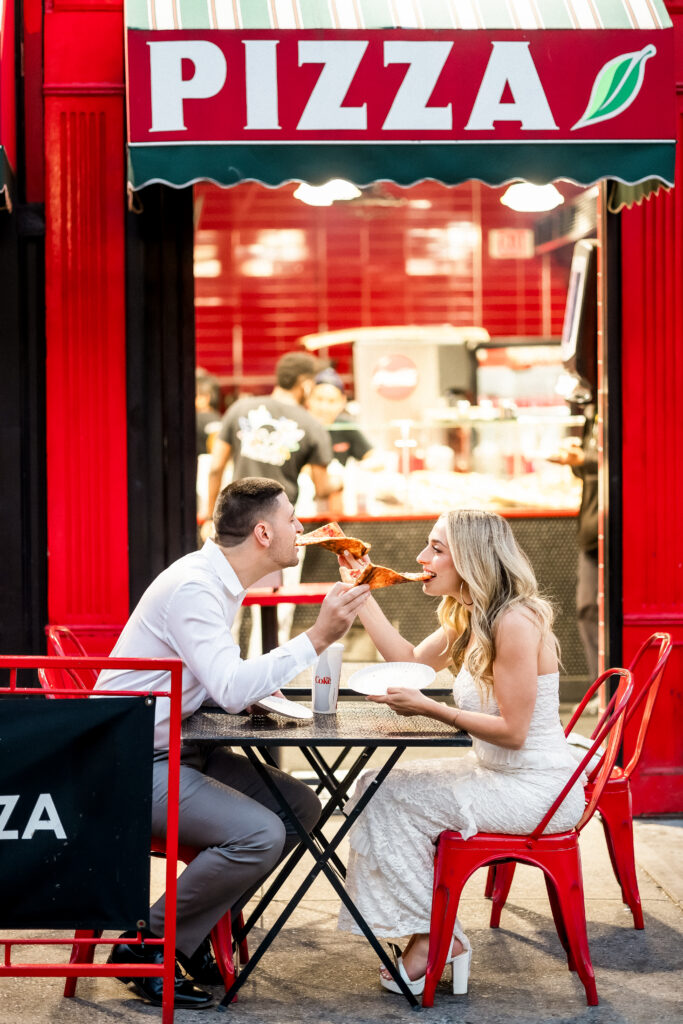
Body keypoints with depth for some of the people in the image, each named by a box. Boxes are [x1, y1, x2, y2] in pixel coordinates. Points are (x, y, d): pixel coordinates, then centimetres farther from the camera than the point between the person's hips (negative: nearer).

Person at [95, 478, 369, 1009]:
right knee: (259, 833, -25)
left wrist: (254, 689, 1)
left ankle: (196, 931, 10)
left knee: (302, 807, 2)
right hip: (130, 763, -10)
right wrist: (318, 637, -29)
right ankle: (146, 945, -8)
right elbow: (232, 690, -31)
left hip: (177, 750, 10)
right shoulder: (192, 586, -22)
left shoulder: (222, 581, 10)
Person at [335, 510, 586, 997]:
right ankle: (429, 935, 2)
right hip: (498, 773, 10)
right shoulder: (470, 618, 7)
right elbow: (409, 660, 16)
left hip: (537, 788, -10)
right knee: (378, 785, 3)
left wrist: (429, 708, -22)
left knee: (393, 798, -11)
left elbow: (513, 730, -22)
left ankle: (434, 938, 2)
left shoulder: (516, 622, -22)